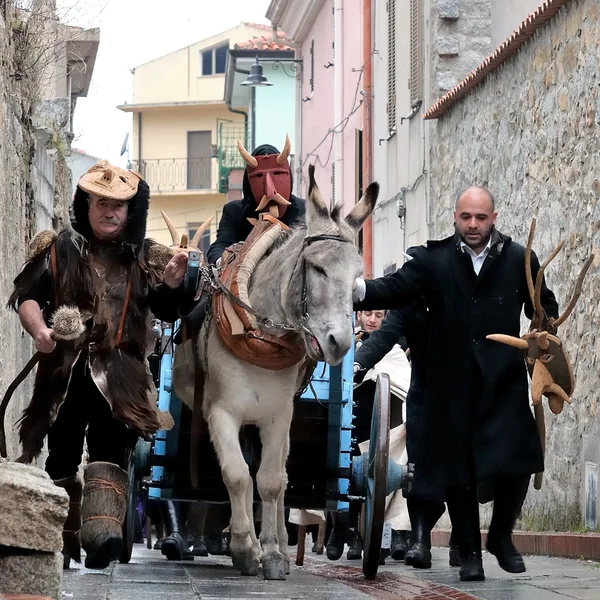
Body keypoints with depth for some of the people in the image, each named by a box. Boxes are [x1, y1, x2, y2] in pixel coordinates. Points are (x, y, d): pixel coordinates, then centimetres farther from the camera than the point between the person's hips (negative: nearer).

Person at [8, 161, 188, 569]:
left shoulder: (145, 257, 11)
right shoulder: (60, 250, 9)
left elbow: (168, 311, 10)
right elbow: (26, 295, 4)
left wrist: (173, 283, -12)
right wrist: (39, 329, -16)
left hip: (119, 376, -1)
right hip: (65, 371, 1)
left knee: (111, 450, -17)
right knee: (62, 454, 5)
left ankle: (102, 531, -31)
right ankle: (62, 543, 16)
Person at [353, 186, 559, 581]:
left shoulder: (519, 260, 4)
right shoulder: (434, 261, 2)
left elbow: (545, 304, 13)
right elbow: (395, 290, -9)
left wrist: (546, 327, -9)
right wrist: (359, 290, -29)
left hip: (504, 382, 0)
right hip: (453, 384, 0)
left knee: (516, 463, -7)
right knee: (459, 472, 4)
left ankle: (501, 536, 20)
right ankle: (470, 552, 19)